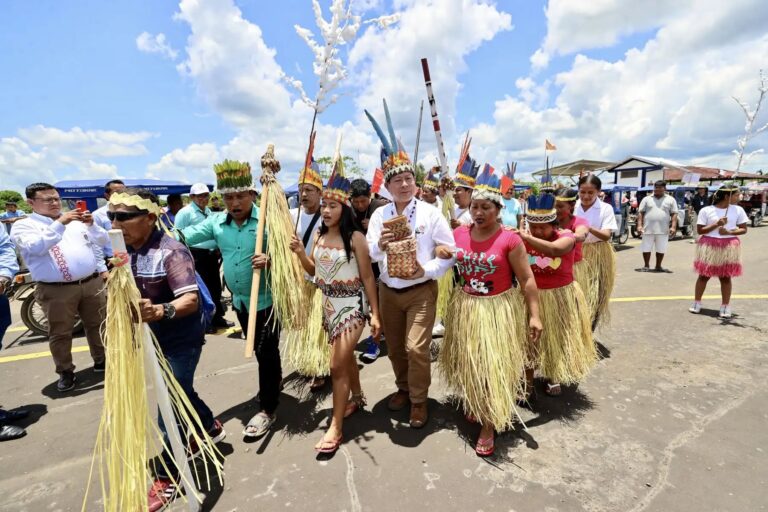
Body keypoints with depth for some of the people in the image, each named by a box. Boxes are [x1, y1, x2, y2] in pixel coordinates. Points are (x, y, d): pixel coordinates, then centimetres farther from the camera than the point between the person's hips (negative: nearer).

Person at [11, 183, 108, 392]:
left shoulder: (76, 221, 12)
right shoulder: (23, 226, -1)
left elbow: (101, 242, 10)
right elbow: (37, 247, -21)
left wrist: (91, 225, -8)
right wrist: (60, 223, -26)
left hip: (91, 284, 4)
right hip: (56, 290, -3)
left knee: (98, 325, 14)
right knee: (60, 334, 7)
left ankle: (100, 360, 32)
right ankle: (65, 372, 23)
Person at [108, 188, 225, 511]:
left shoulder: (171, 252, -27)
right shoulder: (124, 249, -3)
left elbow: (191, 300, -37)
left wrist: (160, 311, -53)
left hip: (181, 339, -8)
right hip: (152, 336, 8)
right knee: (178, 393, 23)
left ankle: (167, 478, 18)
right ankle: (210, 428, 48)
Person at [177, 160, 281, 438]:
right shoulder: (216, 222, 2)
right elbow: (185, 235, -6)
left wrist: (270, 260, -35)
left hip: (266, 298, -6)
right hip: (239, 299, 6)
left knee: (267, 353, 2)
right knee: (259, 350, 23)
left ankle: (268, 409, 17)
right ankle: (275, 381, 48)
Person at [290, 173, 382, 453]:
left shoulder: (355, 237, -16)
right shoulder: (319, 235, 1)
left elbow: (368, 277, -12)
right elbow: (313, 271, 9)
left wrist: (375, 313, -11)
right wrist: (300, 252, -9)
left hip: (351, 305, -6)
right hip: (328, 303, 6)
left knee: (337, 365, -4)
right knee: (345, 356, 22)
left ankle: (335, 428, 12)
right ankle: (357, 397, 45)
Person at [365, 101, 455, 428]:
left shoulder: (430, 214, -9)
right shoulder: (379, 215, -1)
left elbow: (450, 251, -8)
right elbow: (369, 254, -5)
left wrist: (426, 270, -22)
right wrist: (380, 246, -27)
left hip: (421, 290, -3)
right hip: (388, 291, 4)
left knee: (416, 347, -7)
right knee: (394, 347, 16)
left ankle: (419, 400, 19)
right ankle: (403, 387, 42)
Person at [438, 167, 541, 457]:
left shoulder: (509, 239, -15)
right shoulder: (459, 234, -3)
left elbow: (527, 280, -10)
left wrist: (534, 315, -12)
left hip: (498, 310, -4)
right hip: (466, 308, 5)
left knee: (494, 367, 4)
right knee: (468, 363, 19)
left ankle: (489, 425, 22)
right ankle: (474, 405, 46)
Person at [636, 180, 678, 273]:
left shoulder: (671, 200, 7)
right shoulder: (647, 199, 6)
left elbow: (674, 214, 4)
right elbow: (640, 213, 4)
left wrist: (673, 227, -7)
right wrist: (639, 225, -6)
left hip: (663, 230, 0)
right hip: (648, 229, 0)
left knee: (661, 249, 7)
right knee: (646, 248, 3)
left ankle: (658, 266, 19)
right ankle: (646, 266, 14)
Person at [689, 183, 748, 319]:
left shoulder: (738, 210, 3)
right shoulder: (706, 210, -5)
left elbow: (744, 229, 5)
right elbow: (700, 230, -5)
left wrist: (729, 232, -13)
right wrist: (716, 224, -18)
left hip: (729, 247, 2)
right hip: (709, 246, -2)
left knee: (726, 277, 5)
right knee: (704, 275, 5)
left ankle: (725, 307, 13)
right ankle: (696, 303, 15)